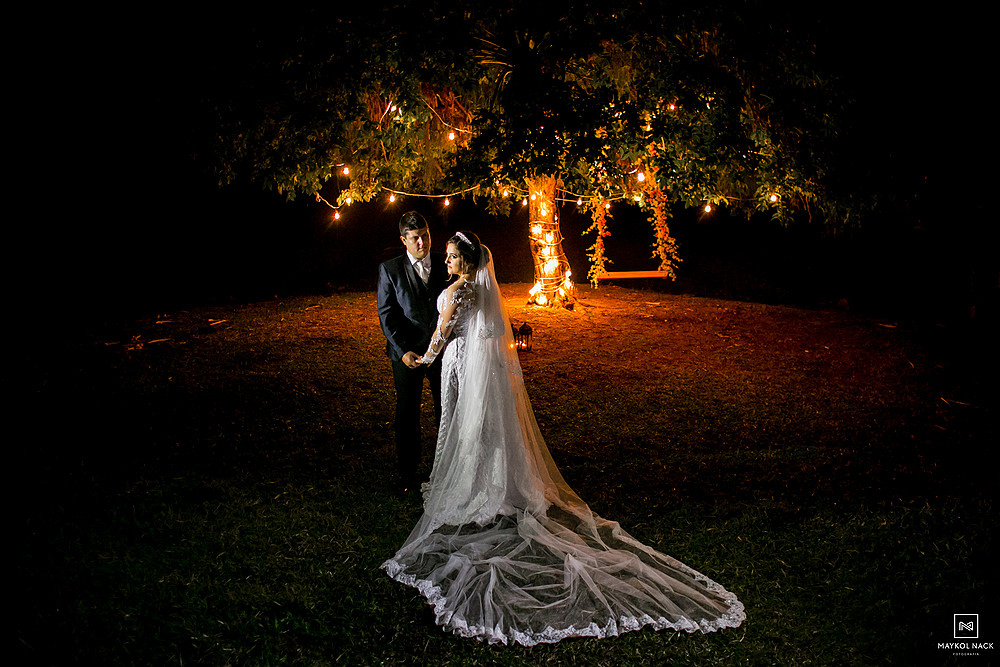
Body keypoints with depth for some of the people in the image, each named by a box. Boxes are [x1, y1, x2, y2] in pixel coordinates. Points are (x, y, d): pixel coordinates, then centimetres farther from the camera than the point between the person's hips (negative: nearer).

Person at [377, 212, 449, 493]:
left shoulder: (445, 264, 3)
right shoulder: (390, 269, -2)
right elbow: (386, 314, -4)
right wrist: (402, 351, -13)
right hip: (408, 352, -1)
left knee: (447, 411, 9)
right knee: (407, 415, 9)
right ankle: (406, 473, 23)